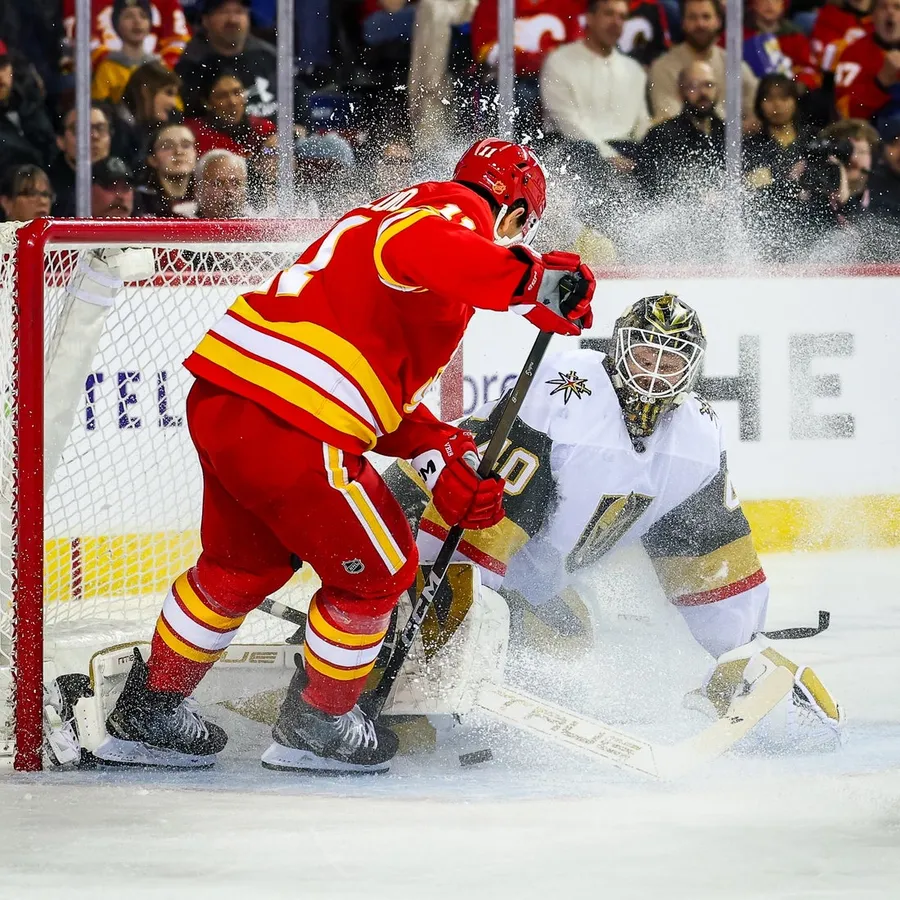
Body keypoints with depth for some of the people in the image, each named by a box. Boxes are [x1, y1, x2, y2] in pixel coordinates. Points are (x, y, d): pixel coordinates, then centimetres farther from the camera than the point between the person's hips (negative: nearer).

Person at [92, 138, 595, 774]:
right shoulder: (458, 209, -1)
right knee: (376, 573, 10)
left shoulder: (398, 213, 29)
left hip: (221, 398, 10)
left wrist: (437, 450, 17)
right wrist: (533, 279, -29)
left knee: (245, 565, 28)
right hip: (289, 429, -10)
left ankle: (148, 715, 38)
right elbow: (413, 250, -29)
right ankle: (316, 727, 24)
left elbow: (386, 384, 28)